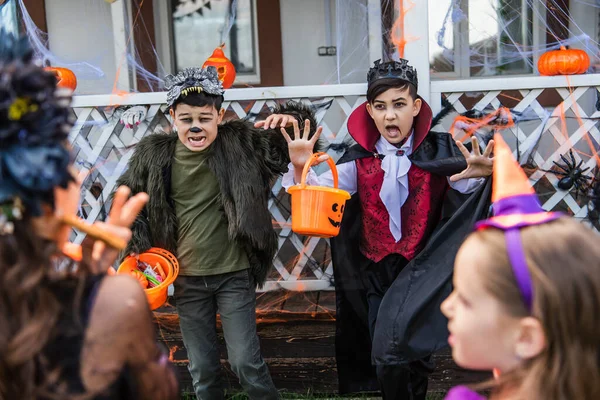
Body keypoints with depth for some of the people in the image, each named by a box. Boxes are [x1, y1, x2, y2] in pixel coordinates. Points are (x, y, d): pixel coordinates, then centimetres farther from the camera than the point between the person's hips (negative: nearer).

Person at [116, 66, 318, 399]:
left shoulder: (241, 142, -10)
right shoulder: (153, 155, -4)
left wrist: (290, 118, -22)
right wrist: (138, 249, 2)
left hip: (235, 275, -2)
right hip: (187, 279, 3)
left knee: (246, 361, 0)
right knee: (202, 370, 13)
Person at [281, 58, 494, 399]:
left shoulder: (438, 151, -6)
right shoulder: (360, 159, -1)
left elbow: (468, 188, -17)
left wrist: (480, 174, -40)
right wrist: (301, 169, -27)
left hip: (422, 270, -3)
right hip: (376, 272, 3)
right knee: (386, 362, 13)